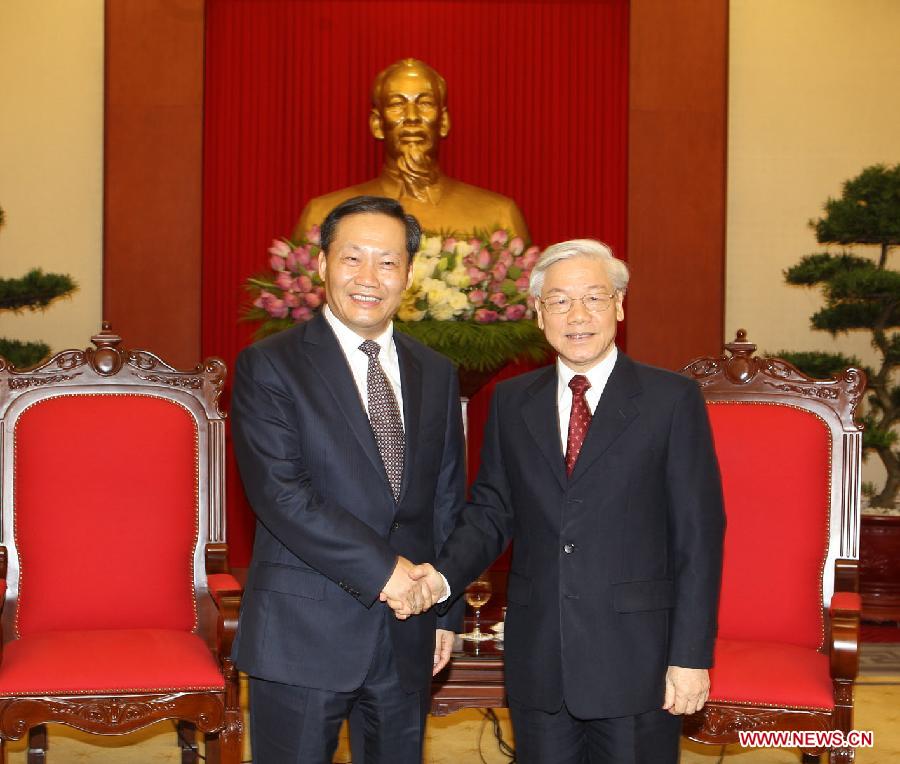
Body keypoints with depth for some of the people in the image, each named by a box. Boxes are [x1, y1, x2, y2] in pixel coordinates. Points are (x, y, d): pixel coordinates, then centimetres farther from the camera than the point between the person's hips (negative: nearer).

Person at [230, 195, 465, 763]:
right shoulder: (268, 366, -6)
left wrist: (446, 612, 11)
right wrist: (381, 568, -18)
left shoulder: (436, 374, 10)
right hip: (304, 632, -4)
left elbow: (447, 498, 13)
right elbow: (280, 492, -16)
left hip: (407, 633, 5)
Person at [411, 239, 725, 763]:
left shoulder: (672, 399, -4)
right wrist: (445, 574, -9)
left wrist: (692, 656, -9)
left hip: (635, 660, -3)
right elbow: (492, 511, 10)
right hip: (537, 658, 3)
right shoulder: (512, 401, 7)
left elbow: (699, 535, -6)